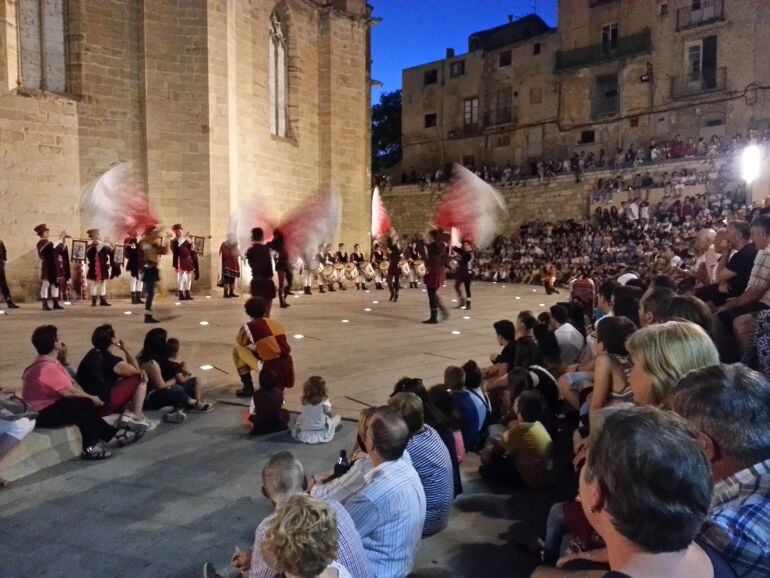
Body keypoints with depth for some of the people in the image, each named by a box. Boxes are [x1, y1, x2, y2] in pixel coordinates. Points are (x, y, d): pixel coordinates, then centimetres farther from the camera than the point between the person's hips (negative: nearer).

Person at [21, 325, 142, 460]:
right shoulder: (48, 367, -24)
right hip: (41, 415, -10)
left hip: (47, 408, 10)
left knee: (87, 404, 6)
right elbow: (70, 392, -21)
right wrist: (91, 398, -6)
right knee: (83, 405, -20)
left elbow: (72, 386, 7)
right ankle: (91, 448, -12)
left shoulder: (47, 363, 10)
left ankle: (113, 434, 7)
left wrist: (88, 397, -6)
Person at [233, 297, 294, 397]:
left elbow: (239, 343, 18)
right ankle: (278, 386, 23)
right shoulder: (276, 323, 15)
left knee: (237, 350, 12)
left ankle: (248, 388, 14)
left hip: (270, 367, -5)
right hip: (287, 366, 5)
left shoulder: (248, 326, 0)